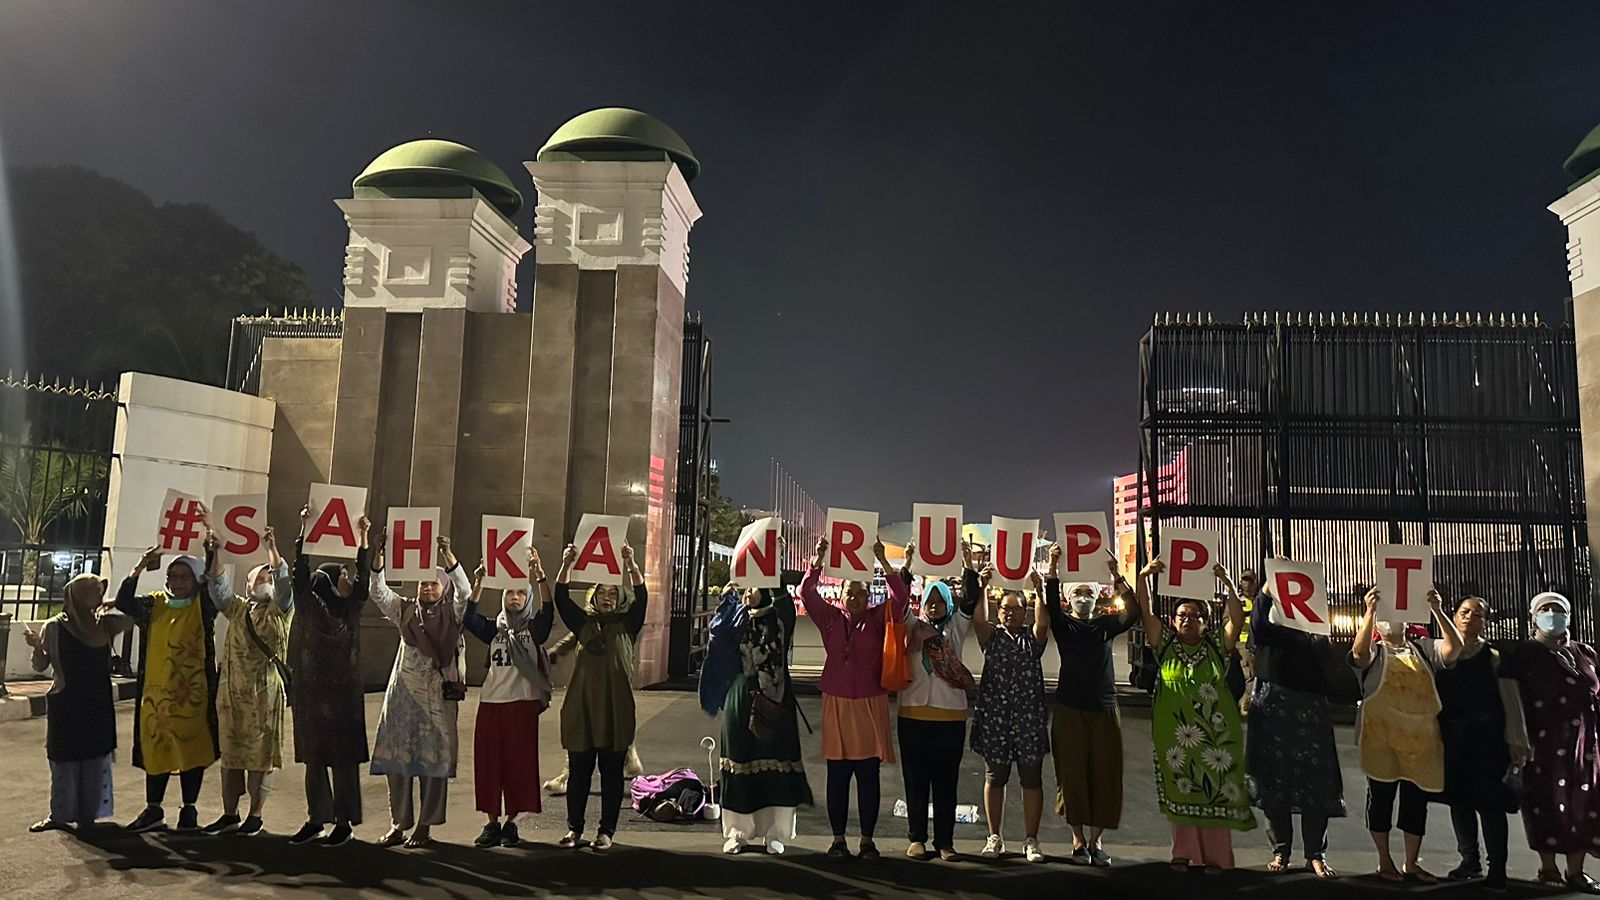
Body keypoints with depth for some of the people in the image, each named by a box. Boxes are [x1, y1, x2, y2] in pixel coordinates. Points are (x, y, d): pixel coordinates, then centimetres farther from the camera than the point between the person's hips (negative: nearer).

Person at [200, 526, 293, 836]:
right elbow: (219, 584, 5)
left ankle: (254, 816, 9)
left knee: (259, 755, 0)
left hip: (264, 693, -4)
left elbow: (283, 581, -10)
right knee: (230, 753, 9)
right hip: (231, 691, 4)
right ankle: (230, 814, 18)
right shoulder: (237, 608, 16)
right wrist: (213, 554, -9)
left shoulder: (280, 609, 5)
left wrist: (271, 547, -21)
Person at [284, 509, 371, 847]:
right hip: (309, 694, 2)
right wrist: (304, 531, -7)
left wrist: (362, 540, -9)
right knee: (313, 758, 9)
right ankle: (316, 820, 20)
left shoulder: (351, 610, 2)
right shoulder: (308, 605, 2)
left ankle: (345, 822, 10)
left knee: (343, 759, 2)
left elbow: (363, 580, -6)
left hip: (342, 695, -2)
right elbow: (300, 572, -3)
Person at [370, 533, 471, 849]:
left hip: (438, 698, -3)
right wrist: (379, 554, -16)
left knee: (433, 760, 0)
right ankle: (398, 823, 15)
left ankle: (425, 826, 9)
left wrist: (447, 554, -27)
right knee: (397, 758, 4)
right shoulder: (405, 612, 10)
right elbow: (379, 591, -1)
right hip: (403, 695, 3)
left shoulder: (453, 614, 2)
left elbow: (464, 589, -16)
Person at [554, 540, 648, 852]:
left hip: (616, 711, -1)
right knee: (579, 771, 7)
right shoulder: (583, 623, 12)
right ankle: (574, 828, 18)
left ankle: (607, 831, 13)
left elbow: (640, 597, -8)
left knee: (612, 773, 4)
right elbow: (561, 598, 0)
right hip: (581, 708, 1)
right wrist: (566, 565, -14)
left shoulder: (627, 624, 8)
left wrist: (631, 564, -21)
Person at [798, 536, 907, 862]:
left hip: (870, 706, -1)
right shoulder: (830, 618, 6)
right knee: (837, 776, 6)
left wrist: (882, 561, -16)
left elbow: (901, 597, -9)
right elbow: (807, 593, -2)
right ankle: (838, 839, 15)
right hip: (837, 704, 1)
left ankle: (867, 839, 14)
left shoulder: (878, 619, 3)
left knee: (868, 776, 5)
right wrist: (818, 559, -12)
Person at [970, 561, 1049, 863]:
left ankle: (1031, 840, 11)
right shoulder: (992, 636, 9)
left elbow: (1043, 623, -12)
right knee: (994, 778, 7)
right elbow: (979, 620, -10)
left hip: (1029, 718, 0)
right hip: (994, 716, 0)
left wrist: (1039, 592, -23)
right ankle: (994, 837, 18)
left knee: (1032, 780, 2)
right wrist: (982, 589, -21)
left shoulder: (1033, 638, 8)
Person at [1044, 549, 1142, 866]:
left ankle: (1095, 839, 14)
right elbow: (1050, 603, -12)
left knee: (1105, 775, 2)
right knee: (1072, 774, -1)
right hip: (1070, 709, -2)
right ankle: (1078, 840, 11)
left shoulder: (1106, 625, 11)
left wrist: (1116, 576, -18)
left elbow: (1133, 611, -7)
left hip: (1105, 709, 2)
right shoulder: (1063, 625, 7)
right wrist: (1053, 567, -25)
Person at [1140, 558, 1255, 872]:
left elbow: (1237, 619, -9)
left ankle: (1216, 855, 12)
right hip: (1176, 732, 0)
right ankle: (1184, 852, 15)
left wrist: (1227, 584, -20)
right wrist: (1143, 577, -20)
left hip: (1215, 732, 0)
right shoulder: (1165, 643, 5)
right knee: (1180, 790, 6)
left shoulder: (1217, 644, 4)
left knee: (1215, 789, 3)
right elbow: (1145, 613, -7)